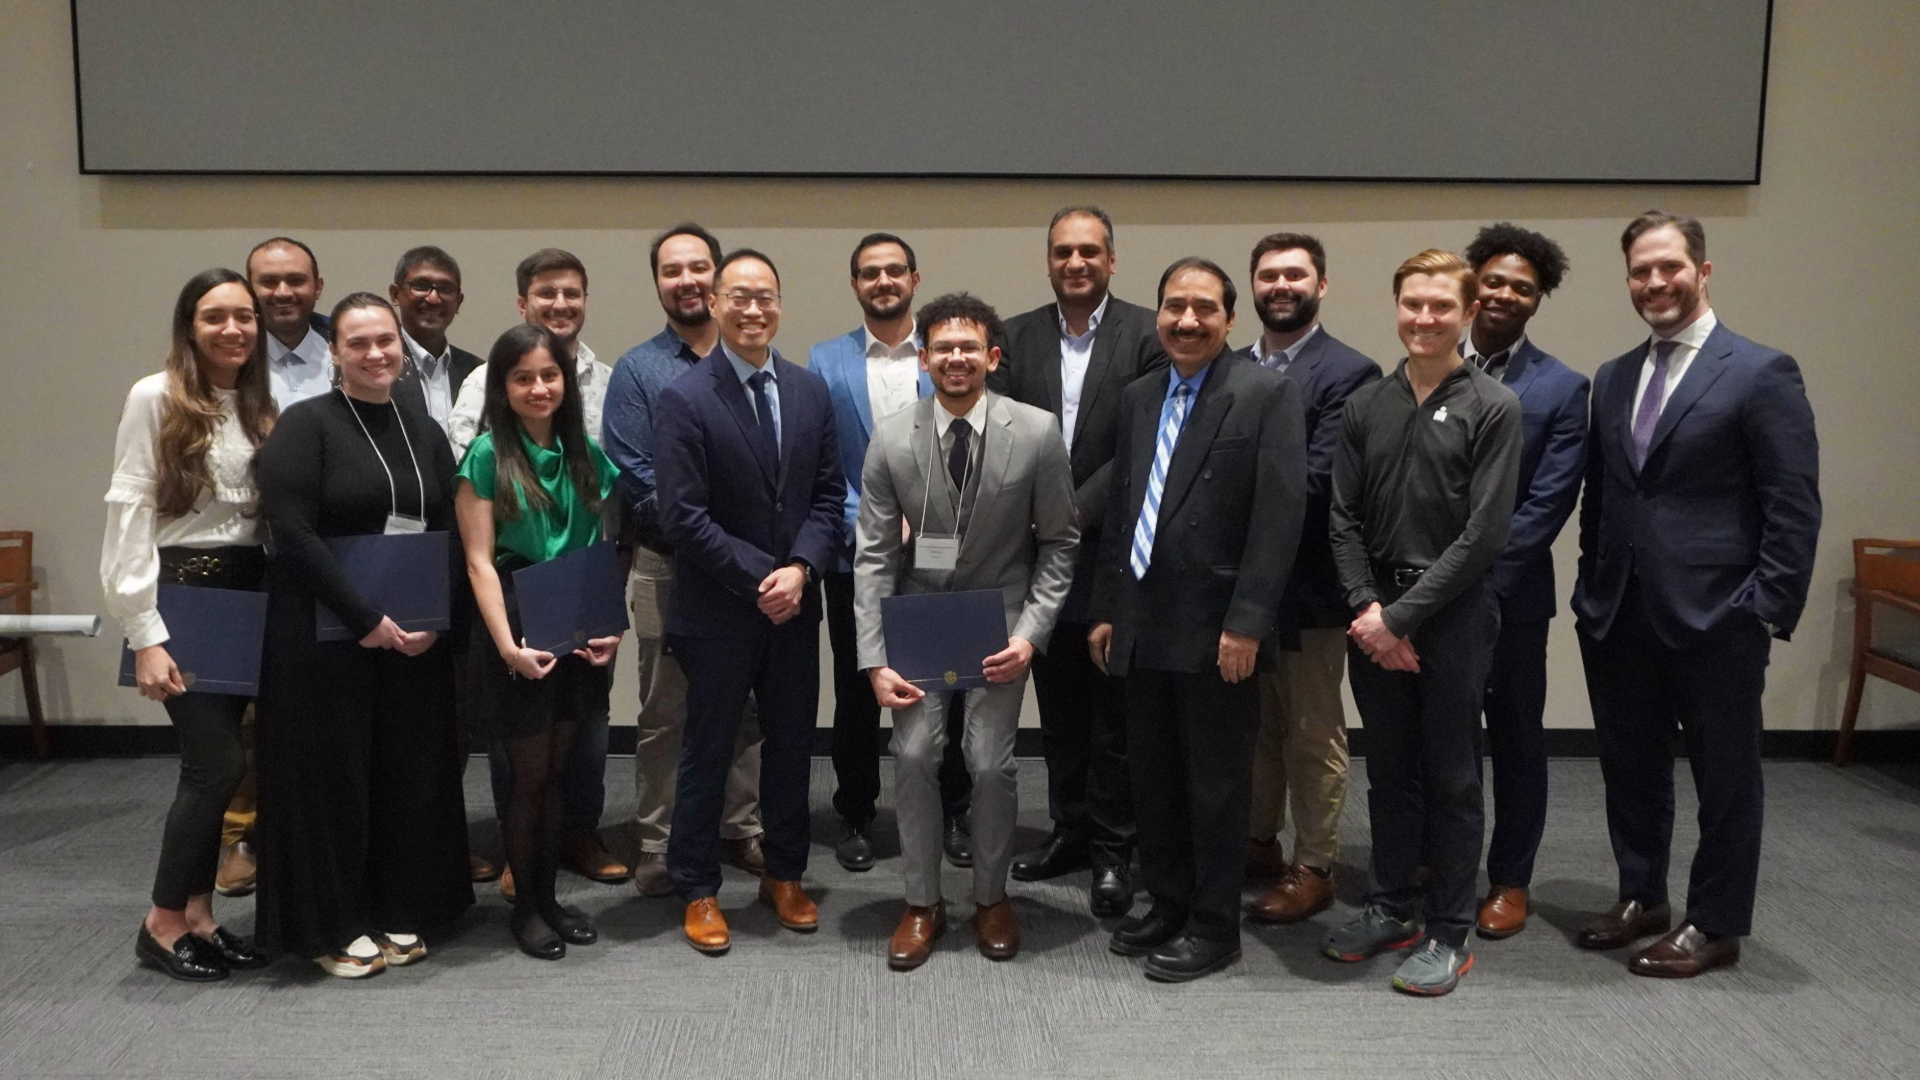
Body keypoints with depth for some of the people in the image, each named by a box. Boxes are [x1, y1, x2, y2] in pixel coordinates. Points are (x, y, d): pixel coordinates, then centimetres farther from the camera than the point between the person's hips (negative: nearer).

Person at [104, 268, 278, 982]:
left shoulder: (261, 406, 10)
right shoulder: (155, 397, -7)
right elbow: (128, 513, -10)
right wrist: (145, 633, -14)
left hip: (246, 595, 5)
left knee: (209, 762, 9)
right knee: (220, 761, -9)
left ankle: (198, 916, 20)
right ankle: (162, 924, 8)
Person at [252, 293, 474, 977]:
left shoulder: (424, 433, 11)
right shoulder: (306, 425, -6)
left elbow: (450, 534, 9)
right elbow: (291, 531, -15)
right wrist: (364, 617, -19)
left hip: (415, 638, 5)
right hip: (325, 634, -5)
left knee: (409, 771, 10)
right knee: (331, 772, 3)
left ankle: (398, 912, 24)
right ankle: (333, 926, 16)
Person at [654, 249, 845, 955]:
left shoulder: (809, 390, 4)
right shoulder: (685, 399, -11)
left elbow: (827, 494, 4)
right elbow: (683, 517, -15)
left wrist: (800, 568, -12)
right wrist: (759, 578, -17)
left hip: (794, 605, 5)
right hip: (718, 612, -4)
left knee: (792, 746, 15)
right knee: (707, 753, 9)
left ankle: (785, 876, 32)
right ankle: (697, 891, 24)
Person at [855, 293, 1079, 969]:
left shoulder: (1037, 434, -12)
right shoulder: (891, 439, -9)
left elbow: (1059, 543, -3)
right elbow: (874, 553, -6)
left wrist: (1031, 633, -12)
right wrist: (875, 659, -12)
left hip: (1000, 618, -1)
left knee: (991, 763, -3)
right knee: (913, 754, -5)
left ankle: (991, 899, 21)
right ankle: (922, 903, 16)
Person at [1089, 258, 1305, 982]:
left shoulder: (1267, 394, -7)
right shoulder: (1138, 399, 12)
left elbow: (1280, 515, -14)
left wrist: (1246, 622, -18)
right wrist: (1107, 610, 12)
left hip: (1215, 626, -6)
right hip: (1144, 626, 6)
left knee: (1215, 783, 5)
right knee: (1152, 778, 14)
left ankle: (1214, 926, 19)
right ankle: (1166, 904, 30)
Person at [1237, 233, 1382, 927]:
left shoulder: (1348, 373, -10)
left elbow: (1315, 483, -19)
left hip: (1307, 583, -6)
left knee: (1313, 734, 8)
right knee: (1254, 725, 18)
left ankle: (1313, 869, 19)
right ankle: (1256, 842, 33)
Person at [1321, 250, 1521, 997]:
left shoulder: (1492, 408, -6)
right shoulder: (1366, 405, 7)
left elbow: (1483, 533, -11)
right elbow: (1345, 519, 6)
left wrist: (1402, 616, -13)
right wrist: (1367, 607, -7)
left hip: (1451, 613, -4)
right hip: (1374, 615, 4)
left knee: (1451, 779, 5)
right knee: (1389, 771, 14)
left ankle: (1450, 934, 17)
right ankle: (1390, 907, 28)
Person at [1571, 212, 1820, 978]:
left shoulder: (1762, 372, -6)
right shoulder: (1613, 378, 12)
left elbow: (1795, 506, -9)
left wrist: (1770, 610, -14)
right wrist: (1591, 589, 9)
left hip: (1716, 619, -5)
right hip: (1620, 618, 6)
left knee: (1724, 778, 9)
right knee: (1630, 769, 16)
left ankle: (1716, 925, 23)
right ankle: (1641, 898, 33)